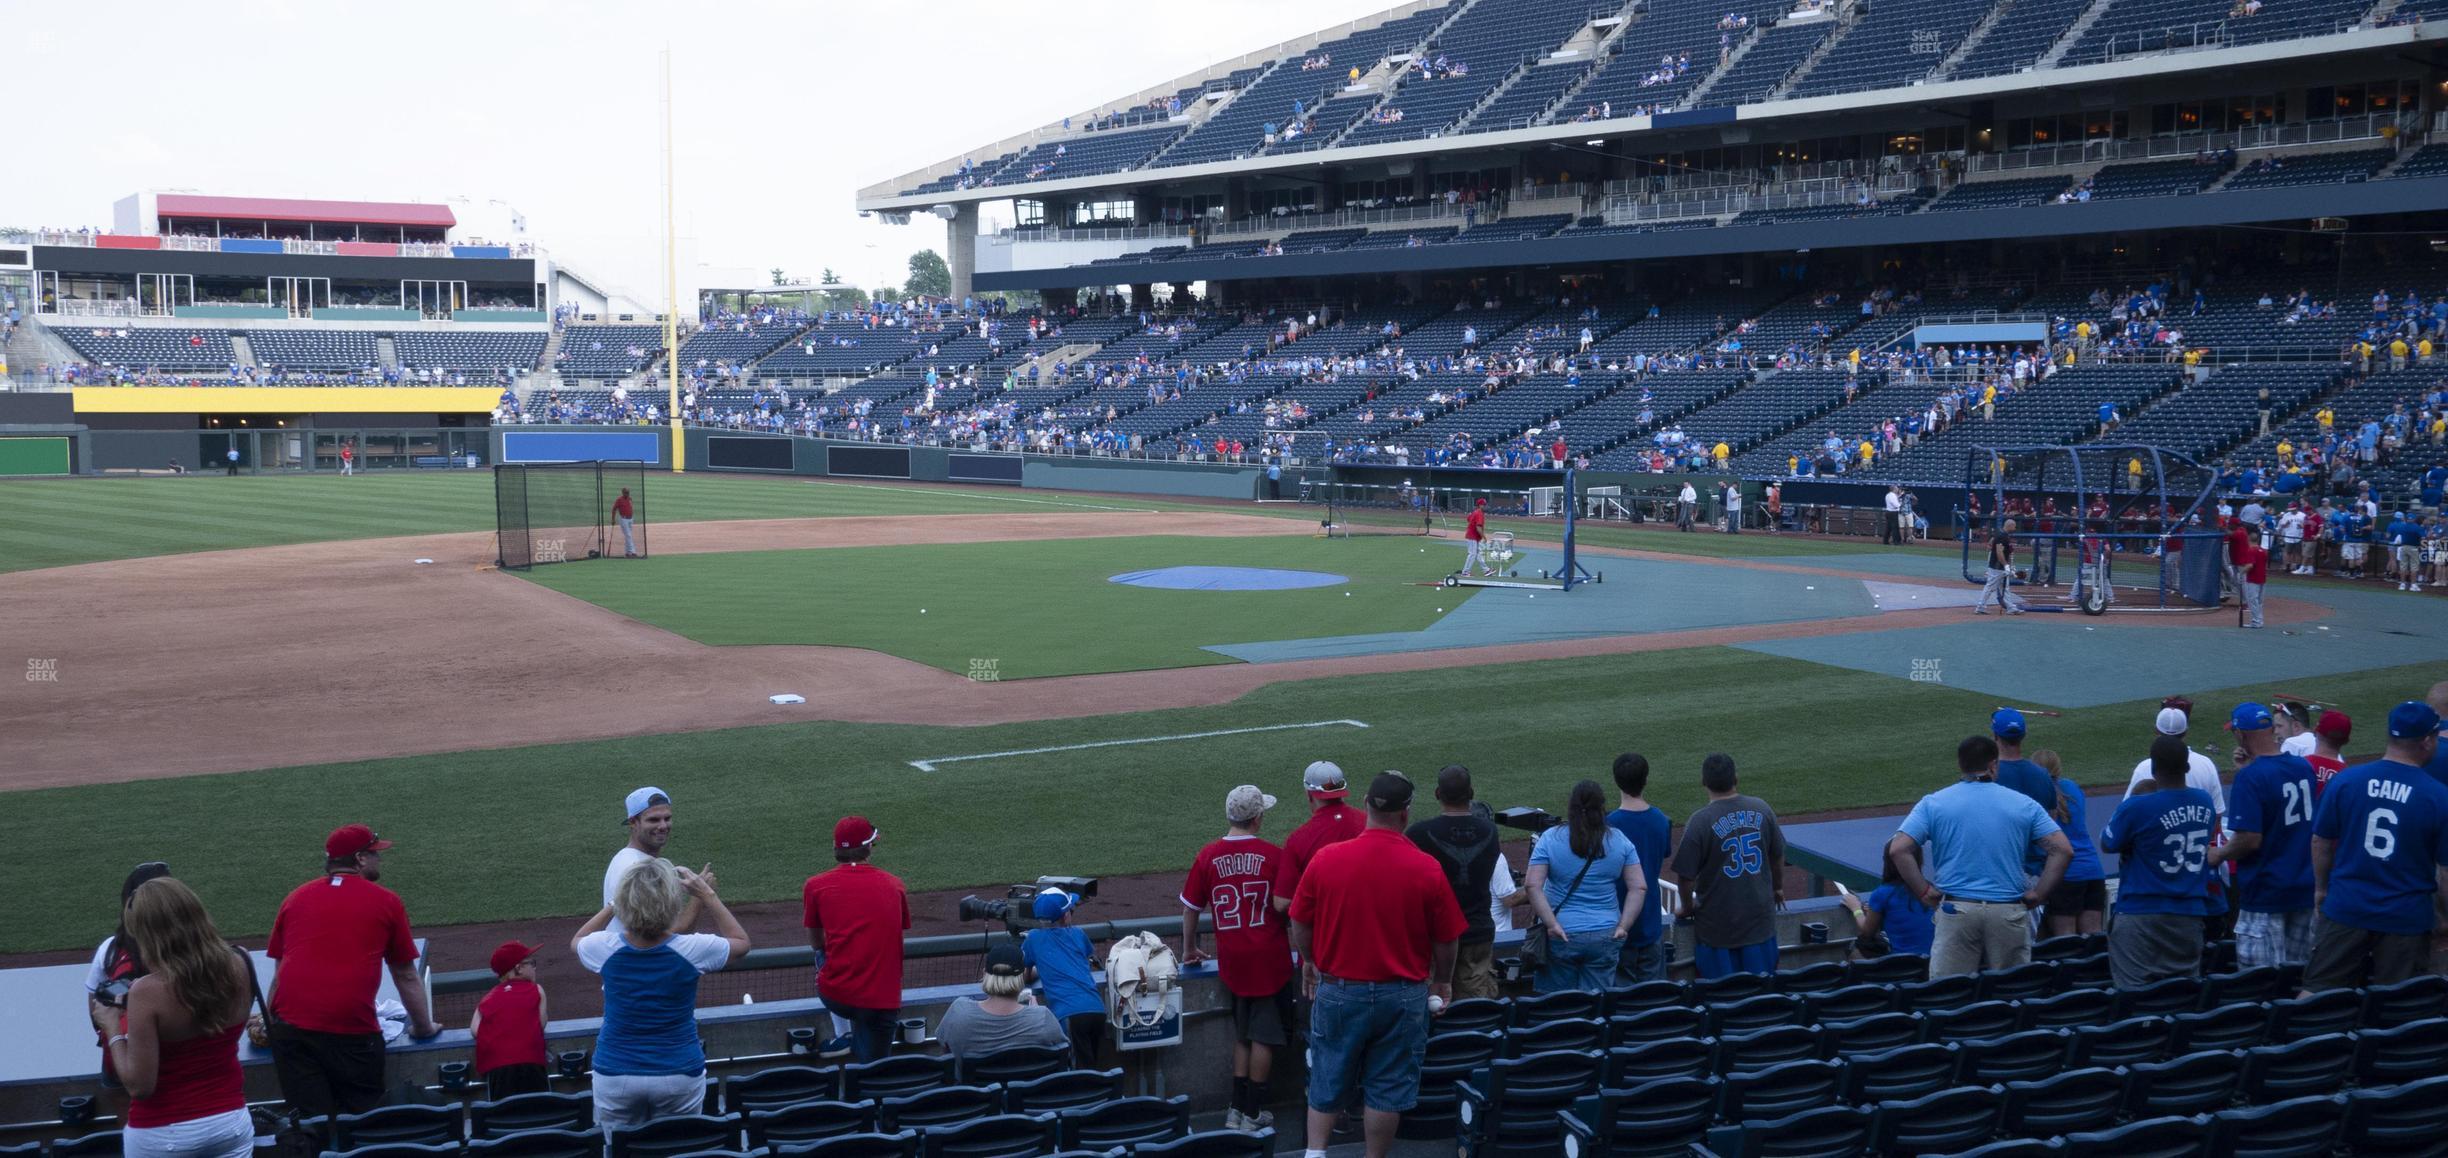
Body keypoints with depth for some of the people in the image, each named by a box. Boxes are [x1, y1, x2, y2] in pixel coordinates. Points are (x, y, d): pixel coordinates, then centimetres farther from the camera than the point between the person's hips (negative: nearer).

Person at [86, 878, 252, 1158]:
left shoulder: (147, 992, -22)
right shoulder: (238, 968, -7)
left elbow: (140, 1085, -19)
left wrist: (112, 1027, -7)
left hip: (163, 1135, -4)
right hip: (231, 1122, 4)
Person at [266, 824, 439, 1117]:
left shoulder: (295, 898, 17)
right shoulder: (386, 901, 9)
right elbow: (406, 977, 16)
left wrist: (270, 1022, 35)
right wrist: (424, 1027, 28)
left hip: (292, 1027, 3)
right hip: (353, 1033, -3)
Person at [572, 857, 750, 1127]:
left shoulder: (606, 949, -11)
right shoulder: (692, 950, -15)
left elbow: (576, 941, 16)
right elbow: (741, 942, 8)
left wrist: (613, 904, 15)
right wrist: (707, 895, 7)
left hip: (615, 1075, 1)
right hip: (679, 1074, -1)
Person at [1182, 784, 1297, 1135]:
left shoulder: (1208, 856, -3)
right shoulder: (1274, 855, -12)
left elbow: (1190, 907, 4)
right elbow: (1282, 905, -13)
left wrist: (1189, 949, 19)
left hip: (1231, 961, 4)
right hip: (1269, 960, -4)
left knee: (1242, 1034, 19)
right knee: (1265, 1036, 7)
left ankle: (1237, 1109, 21)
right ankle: (1254, 1114, 11)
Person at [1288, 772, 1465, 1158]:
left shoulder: (1326, 860, -9)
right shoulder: (1426, 869, -12)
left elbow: (1300, 923, 2)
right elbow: (1446, 939, -3)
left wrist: (1309, 963, 21)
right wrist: (1442, 981, 15)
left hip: (1338, 991, 1)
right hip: (1402, 996, -1)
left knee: (1327, 1081, 15)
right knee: (1387, 1087, 10)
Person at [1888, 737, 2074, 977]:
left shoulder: (1932, 803, 4)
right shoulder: (2024, 804, 7)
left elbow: (1898, 850, -6)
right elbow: (2063, 850, 0)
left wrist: (1925, 893, -1)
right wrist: (2037, 895, 2)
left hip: (1956, 911, -1)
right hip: (2009, 911, 1)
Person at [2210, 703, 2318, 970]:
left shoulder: (2251, 776, -18)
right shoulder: (2304, 767, 5)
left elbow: (2250, 839, -23)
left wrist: (2219, 855, -3)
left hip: (2265, 891, -8)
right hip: (2305, 887, 8)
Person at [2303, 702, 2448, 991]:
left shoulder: (2345, 780, -4)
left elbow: (2320, 841, 4)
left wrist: (2321, 888, 19)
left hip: (2346, 910, 2)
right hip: (2407, 918, -1)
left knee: (2315, 994, 7)